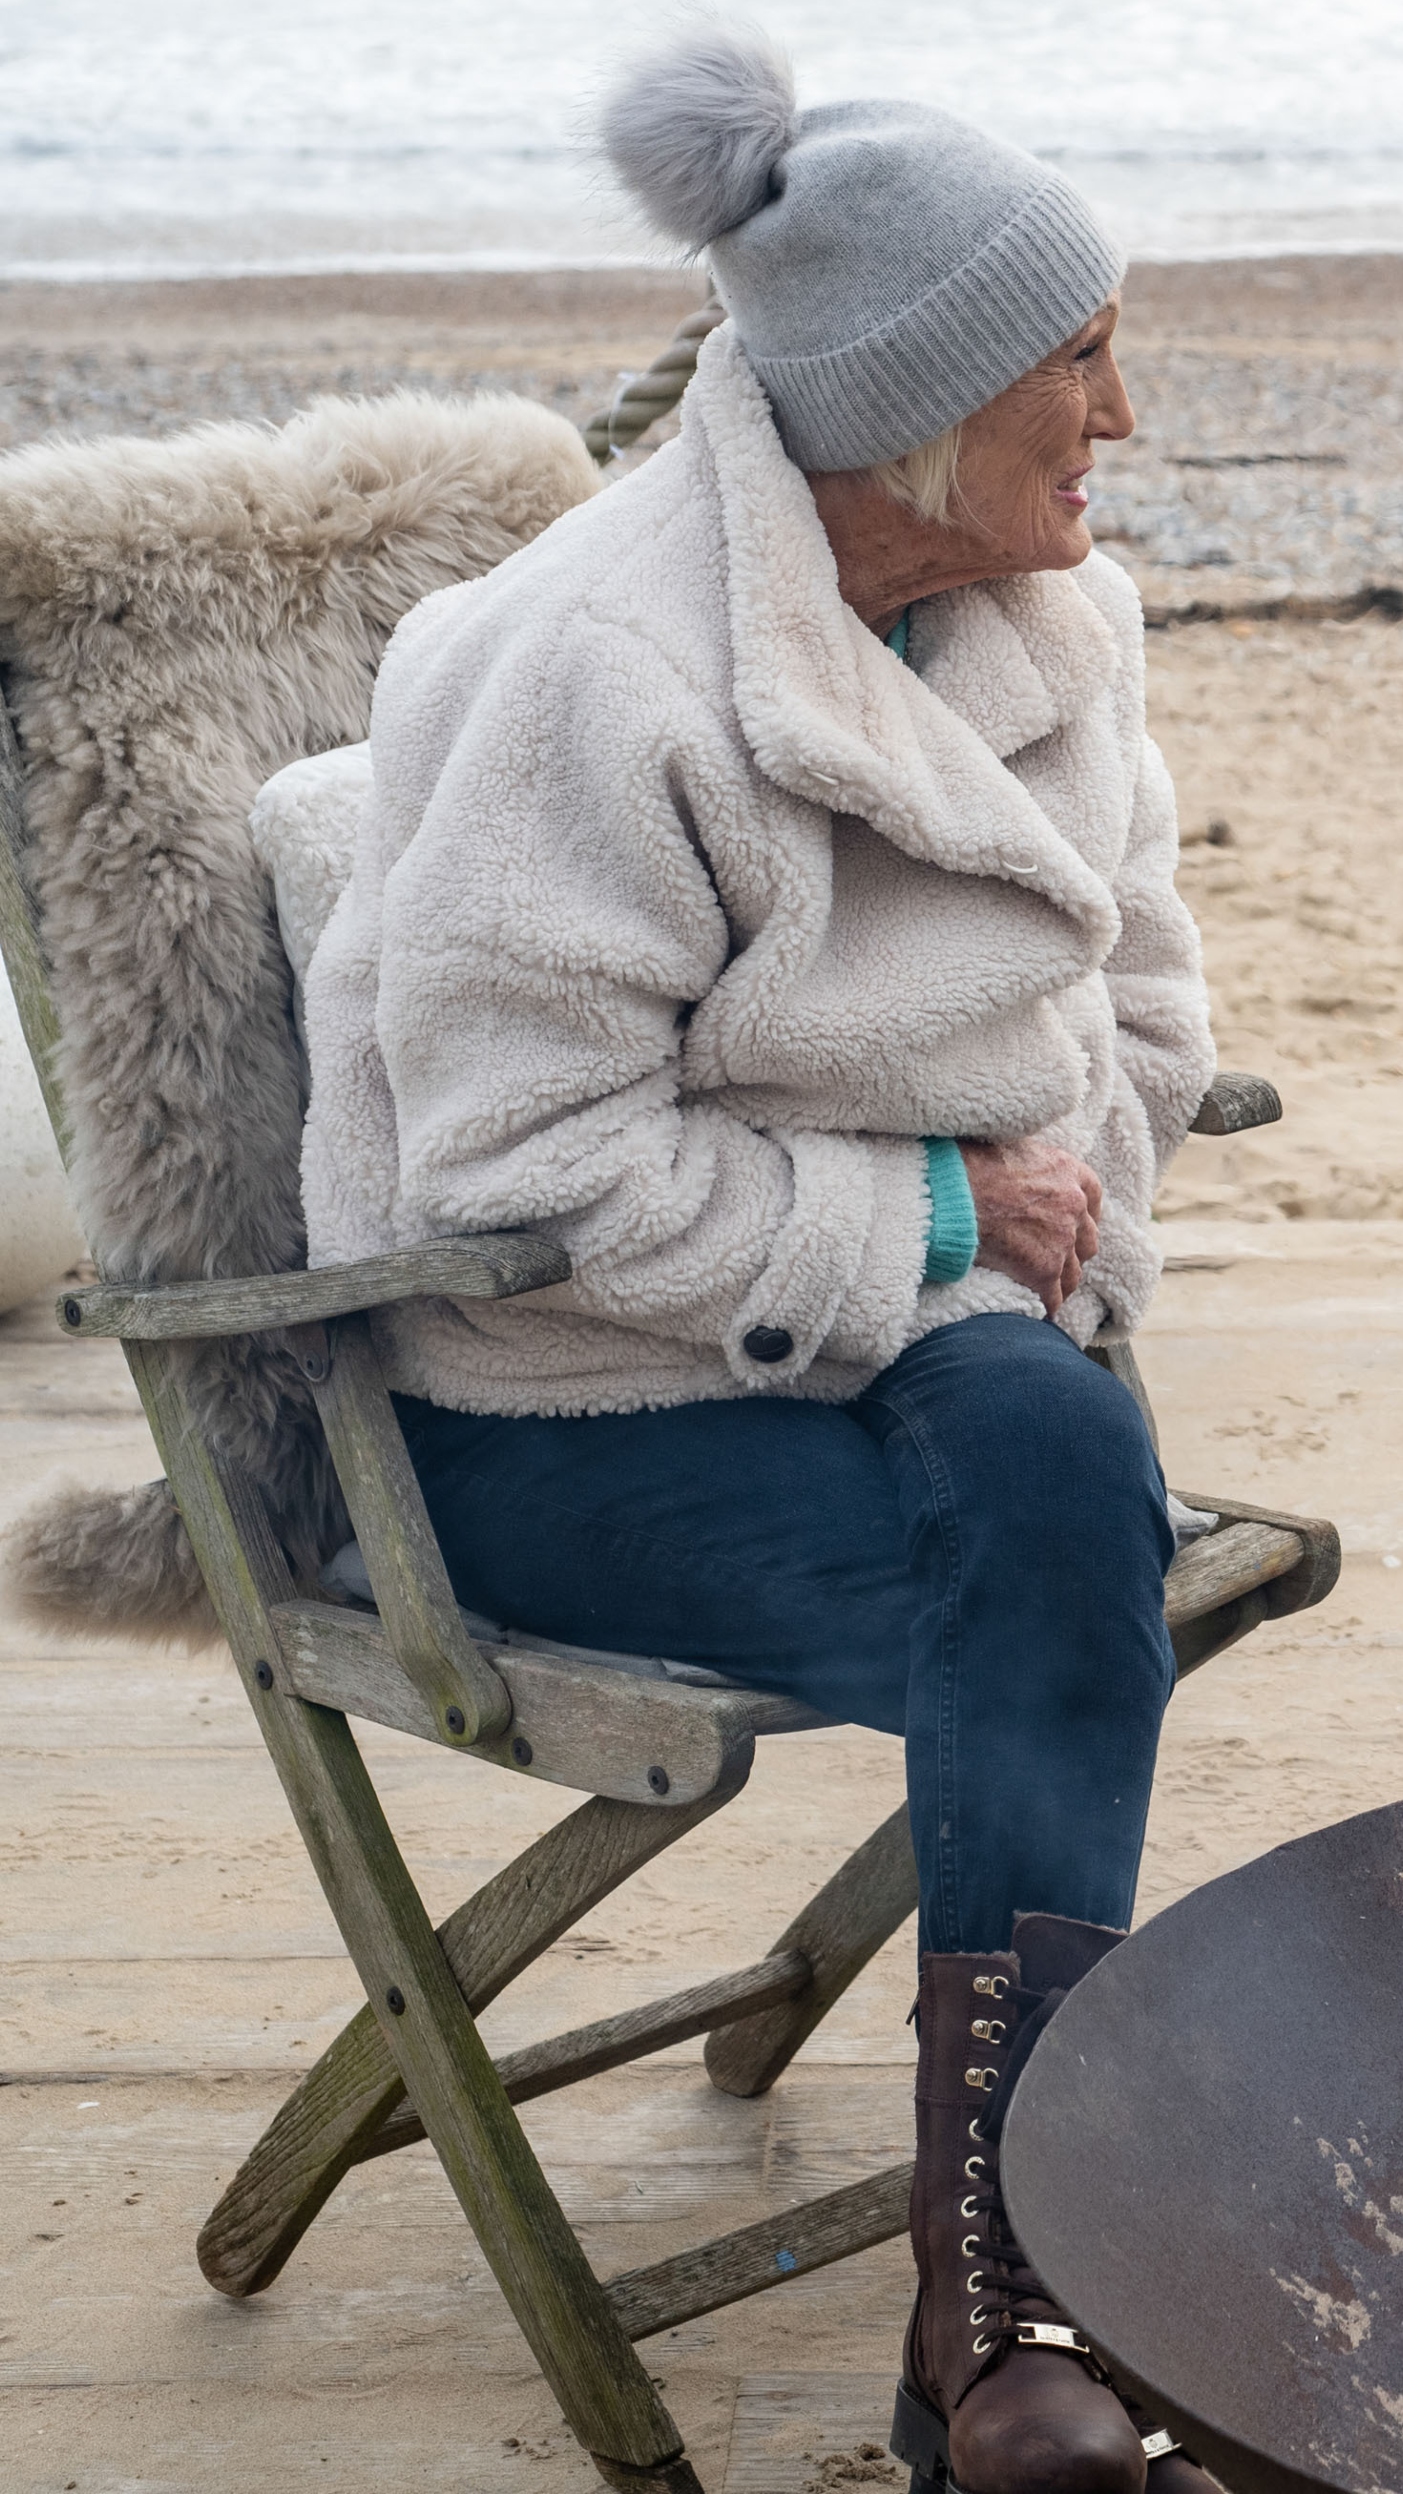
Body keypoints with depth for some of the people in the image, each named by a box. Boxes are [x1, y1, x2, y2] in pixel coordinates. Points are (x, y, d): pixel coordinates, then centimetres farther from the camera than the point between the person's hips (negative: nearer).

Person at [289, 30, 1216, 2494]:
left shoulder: (1043, 619, 6)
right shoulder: (603, 677, -19)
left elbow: (1140, 995, 18)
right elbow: (528, 1170, -22)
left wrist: (1062, 1199, -2)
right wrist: (936, 1216, -18)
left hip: (917, 1331, 6)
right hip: (579, 1414, -6)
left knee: (1067, 1482, -28)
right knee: (1058, 1551, -30)